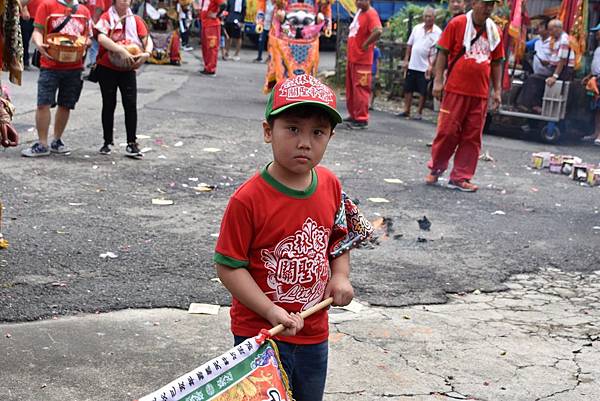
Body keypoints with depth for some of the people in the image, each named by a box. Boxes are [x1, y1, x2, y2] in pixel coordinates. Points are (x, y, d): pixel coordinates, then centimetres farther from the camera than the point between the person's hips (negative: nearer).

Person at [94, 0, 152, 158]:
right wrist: (121, 51, -32)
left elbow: (147, 40, -3)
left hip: (128, 69, 2)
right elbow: (101, 38, -23)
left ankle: (131, 144, 3)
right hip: (107, 69, -2)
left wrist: (147, 53, -25)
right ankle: (107, 142, 19)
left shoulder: (136, 20, 3)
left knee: (131, 104, -5)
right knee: (109, 104, 7)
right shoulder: (106, 17, -6)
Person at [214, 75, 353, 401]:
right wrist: (272, 311, -24)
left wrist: (340, 275, -3)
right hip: (260, 334, -5)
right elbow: (229, 266, -17)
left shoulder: (331, 186, -3)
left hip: (314, 334, 6)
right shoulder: (248, 199, -22)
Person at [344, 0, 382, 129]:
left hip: (362, 60, -10)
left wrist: (366, 44, -21)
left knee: (360, 89, -7)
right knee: (351, 89, 16)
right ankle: (354, 115, 27)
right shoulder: (359, 12, 12)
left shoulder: (371, 14, -16)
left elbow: (378, 31, -33)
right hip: (352, 58, 10)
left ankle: (362, 119, -2)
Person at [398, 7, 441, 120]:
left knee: (423, 91, 1)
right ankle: (406, 110, 19)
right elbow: (409, 45, 12)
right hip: (412, 65, 4)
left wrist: (431, 65, -16)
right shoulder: (417, 28, 6)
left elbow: (437, 51, -9)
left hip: (425, 67, -4)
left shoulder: (437, 32, -7)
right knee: (408, 89, 8)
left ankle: (419, 113, 11)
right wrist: (406, 60, 7)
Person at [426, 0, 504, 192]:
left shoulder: (495, 31, 9)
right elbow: (443, 52, -1)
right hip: (456, 89, -4)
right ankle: (436, 168, 18)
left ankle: (460, 177, 12)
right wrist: (438, 80, -6)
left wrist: (497, 90, 10)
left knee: (472, 136, 4)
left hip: (480, 94, 4)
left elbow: (496, 62, 14)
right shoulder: (457, 24, -2)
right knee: (448, 131, -1)